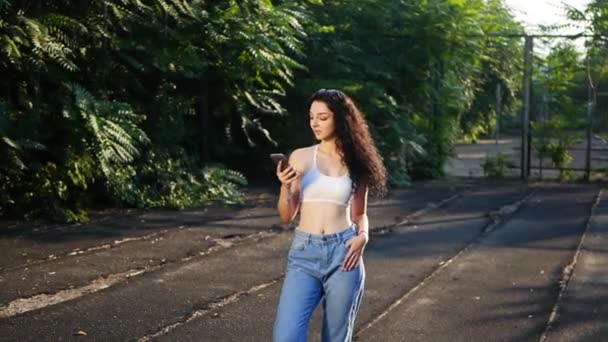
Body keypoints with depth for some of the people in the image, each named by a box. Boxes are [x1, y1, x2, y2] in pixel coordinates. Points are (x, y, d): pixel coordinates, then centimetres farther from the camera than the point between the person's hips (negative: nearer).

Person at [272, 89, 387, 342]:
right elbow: (286, 216, 5)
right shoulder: (300, 157, 4)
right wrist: (285, 187, -13)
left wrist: (363, 236, -4)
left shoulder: (356, 163, 7)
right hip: (304, 253, 0)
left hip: (343, 254, 1)